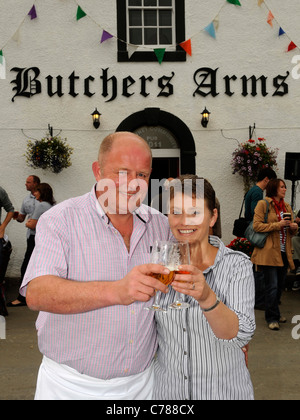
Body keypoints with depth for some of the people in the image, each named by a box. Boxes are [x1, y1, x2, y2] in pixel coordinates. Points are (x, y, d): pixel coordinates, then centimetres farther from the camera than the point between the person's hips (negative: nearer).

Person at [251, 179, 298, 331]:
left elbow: (291, 231, 23)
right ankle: (272, 318, 3)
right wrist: (277, 225, -17)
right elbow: (257, 225, -12)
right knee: (272, 286, -7)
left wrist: (294, 227, -1)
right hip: (269, 252, -7)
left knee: (280, 285, 14)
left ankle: (274, 313, 30)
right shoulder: (263, 204, -3)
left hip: (284, 252, 7)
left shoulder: (287, 206, 17)